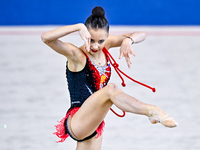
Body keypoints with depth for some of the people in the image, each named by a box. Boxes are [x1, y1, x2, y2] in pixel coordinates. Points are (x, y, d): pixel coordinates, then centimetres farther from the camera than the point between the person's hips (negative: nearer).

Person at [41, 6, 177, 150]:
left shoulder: (104, 46, 7)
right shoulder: (76, 55, -11)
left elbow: (141, 35, 8)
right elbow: (46, 38, -26)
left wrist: (128, 40, -15)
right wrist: (78, 27, -29)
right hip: (76, 124, -8)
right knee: (111, 89, -30)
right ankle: (152, 111, -41)